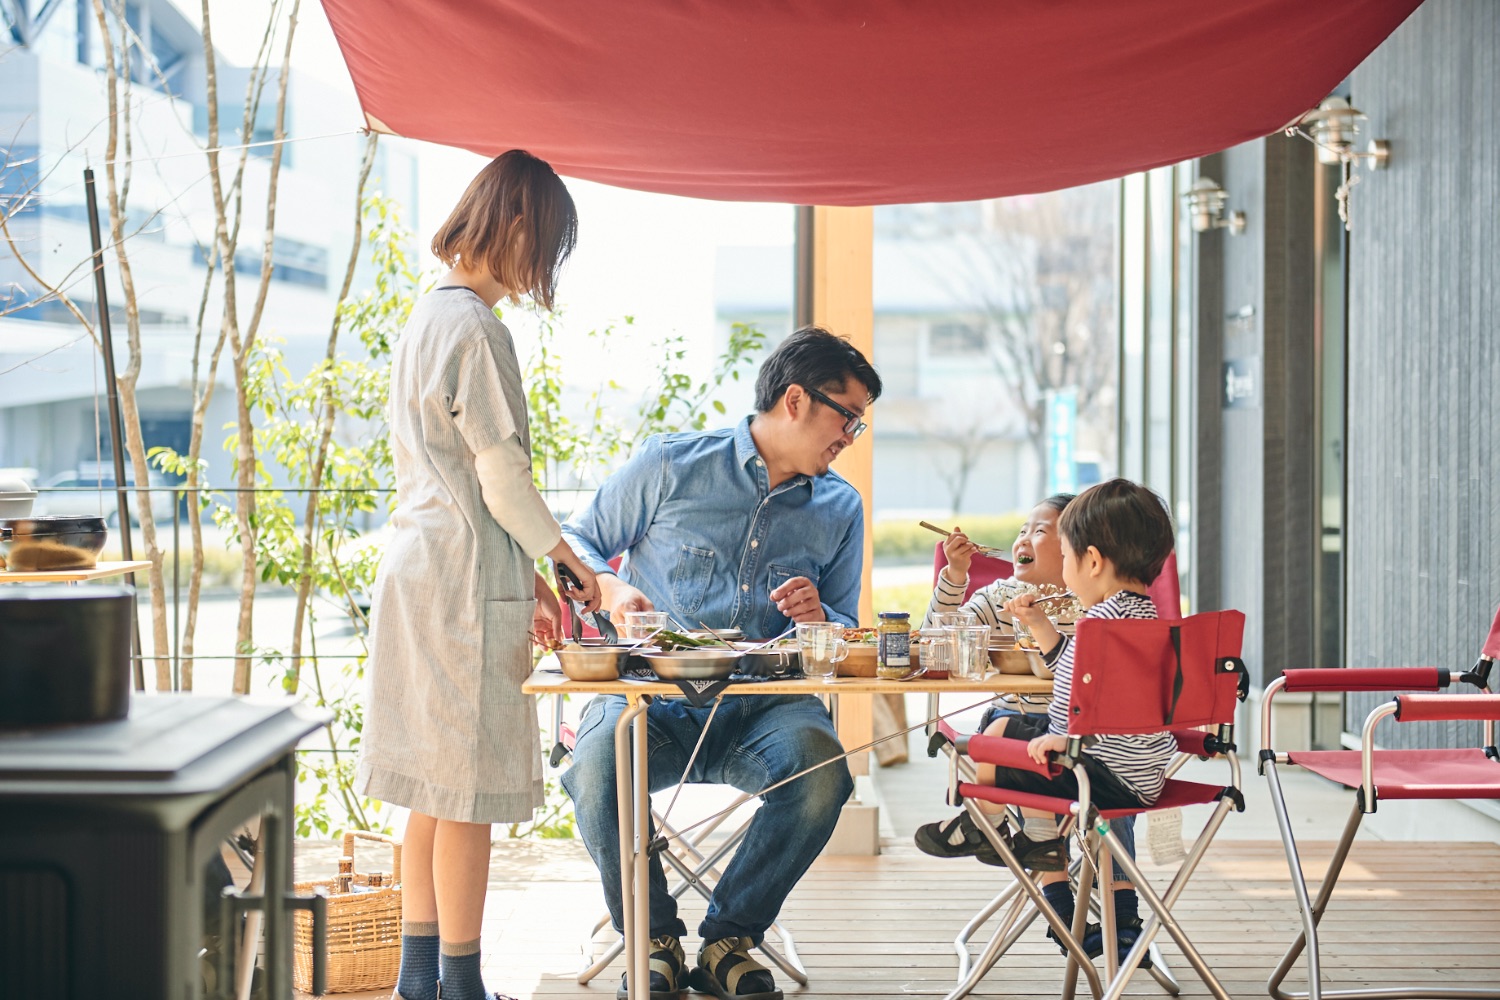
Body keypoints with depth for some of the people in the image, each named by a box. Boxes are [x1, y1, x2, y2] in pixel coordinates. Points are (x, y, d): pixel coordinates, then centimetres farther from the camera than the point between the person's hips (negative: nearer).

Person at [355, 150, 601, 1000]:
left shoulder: (428, 318, 15)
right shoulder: (478, 330, -15)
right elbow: (504, 484, -15)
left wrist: (526, 575, 18)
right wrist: (568, 557, 0)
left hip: (420, 574, 10)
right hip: (467, 585, -10)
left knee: (436, 788, 14)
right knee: (468, 793, -2)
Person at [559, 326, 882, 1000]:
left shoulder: (840, 509, 16)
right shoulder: (670, 465, 6)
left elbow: (847, 636, 22)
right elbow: (579, 541, 13)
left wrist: (819, 619, -2)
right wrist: (610, 588, -9)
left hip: (766, 706, 2)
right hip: (653, 696, -2)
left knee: (821, 770, -32)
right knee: (598, 769, -34)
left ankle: (725, 941, -8)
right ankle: (655, 941, -5)